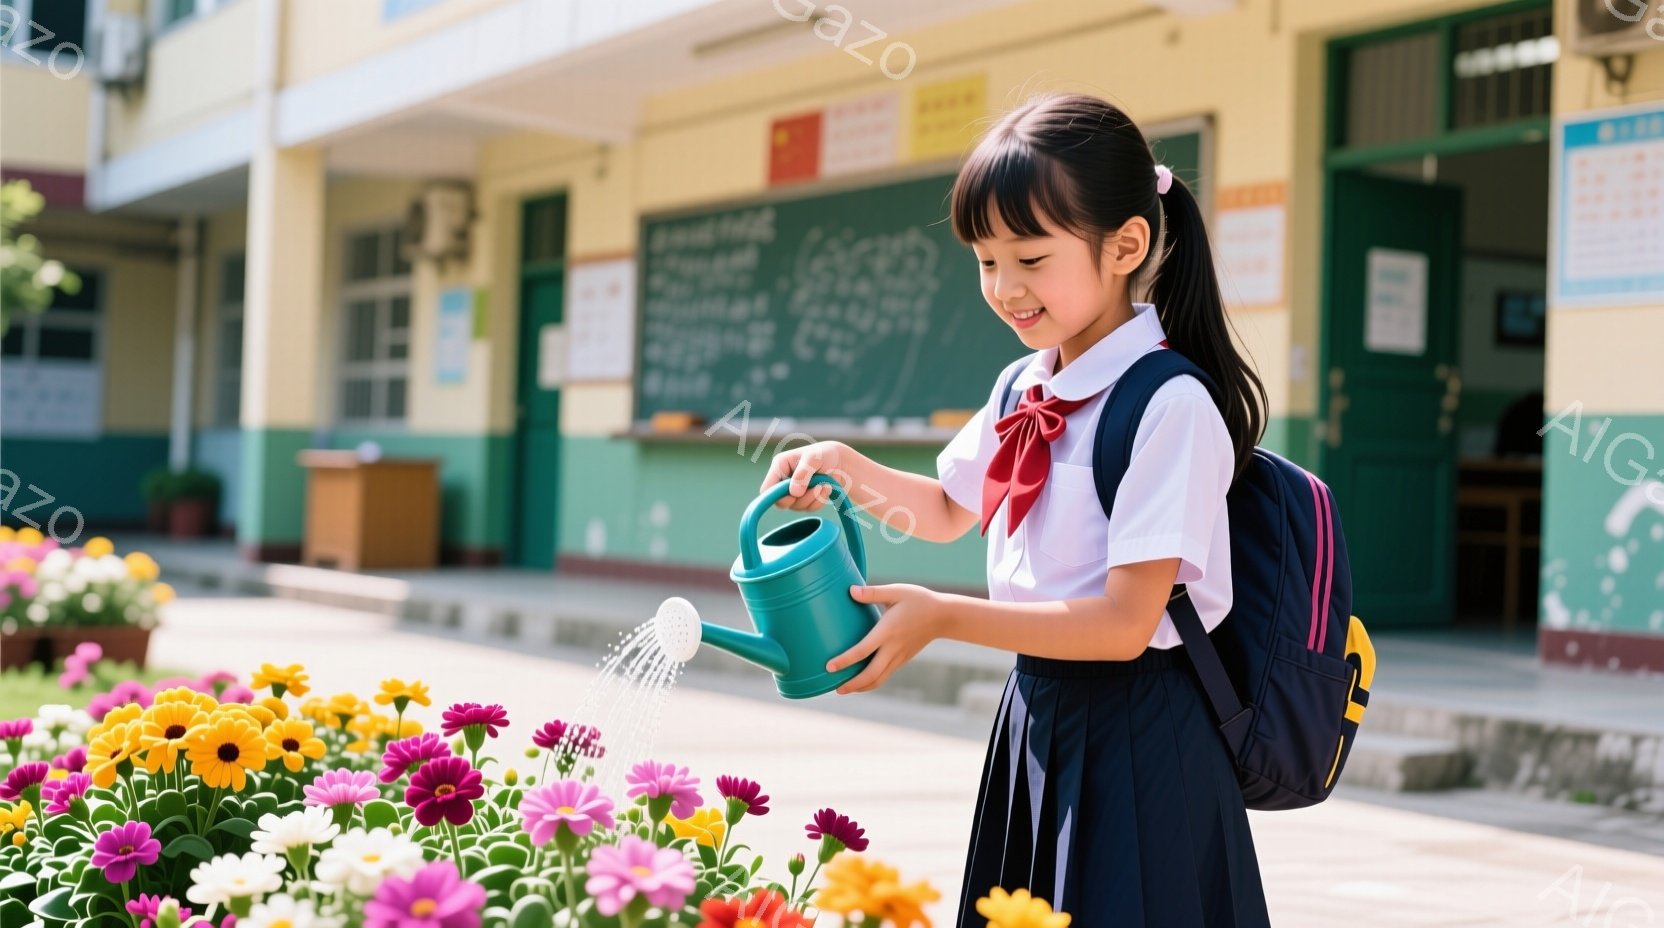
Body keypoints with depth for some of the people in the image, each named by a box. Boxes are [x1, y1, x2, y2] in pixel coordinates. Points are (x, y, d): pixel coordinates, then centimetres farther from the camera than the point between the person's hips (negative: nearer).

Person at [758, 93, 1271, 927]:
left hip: (1136, 738, -7)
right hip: (1037, 713, 7)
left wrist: (943, 618, -20)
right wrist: (846, 468, 7)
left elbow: (1125, 622, -22)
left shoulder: (1169, 405, -18)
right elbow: (948, 510, 24)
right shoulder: (1022, 388, 5)